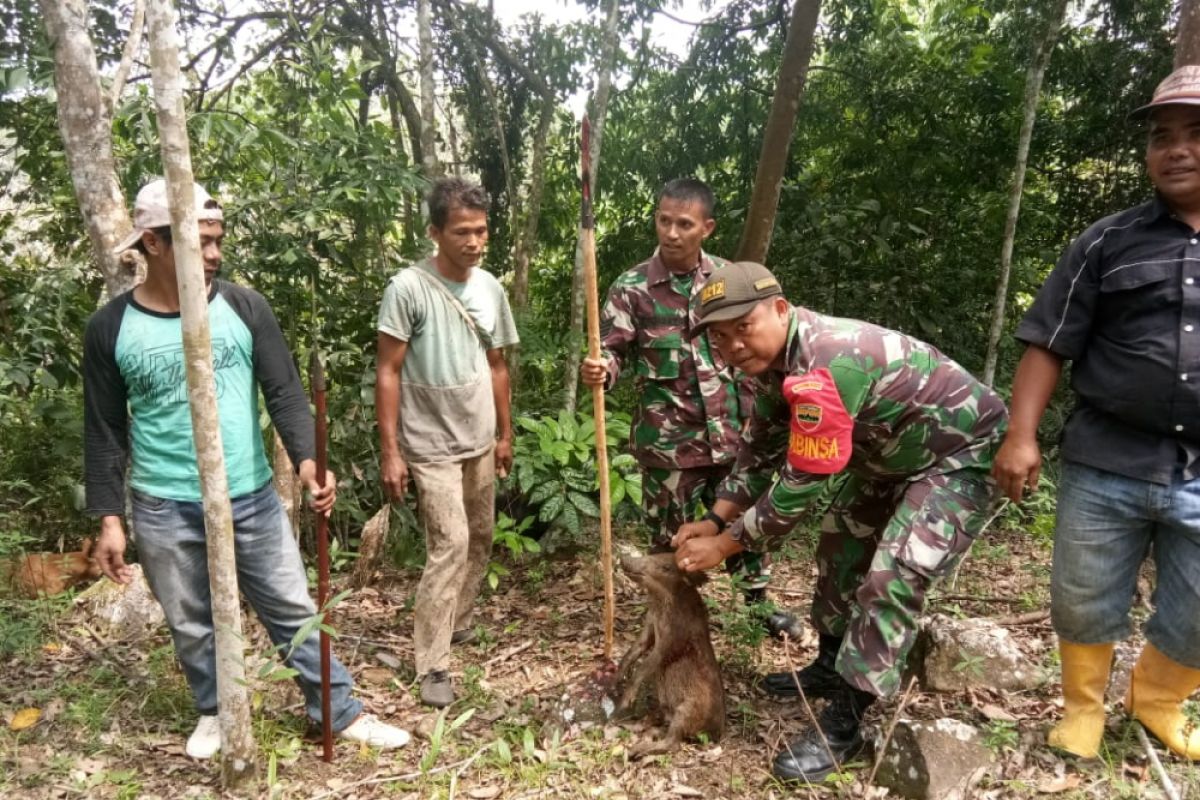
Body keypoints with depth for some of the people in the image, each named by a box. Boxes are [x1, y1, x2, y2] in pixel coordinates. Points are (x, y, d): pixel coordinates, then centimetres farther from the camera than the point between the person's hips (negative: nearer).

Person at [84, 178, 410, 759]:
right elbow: (104, 431, 1)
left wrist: (306, 459, -24)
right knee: (191, 626, 16)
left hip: (251, 498, 0)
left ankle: (341, 713, 22)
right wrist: (108, 517, -3)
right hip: (164, 510, 0)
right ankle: (215, 712, 40)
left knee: (293, 610, 9)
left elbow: (284, 391, -7)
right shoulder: (111, 328, -4)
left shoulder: (243, 307, -4)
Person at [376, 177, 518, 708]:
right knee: (450, 544, -11)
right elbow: (388, 372, -14)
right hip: (431, 446, -6)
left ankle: (456, 623, 36)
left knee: (479, 539, 15)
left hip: (480, 442, 7)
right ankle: (433, 667, 0)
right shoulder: (408, 288, -16)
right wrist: (390, 451, -16)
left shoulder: (490, 288, 2)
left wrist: (505, 434, 15)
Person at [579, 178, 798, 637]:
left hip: (729, 434, 3)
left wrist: (753, 414, 9)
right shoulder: (631, 288, -7)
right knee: (671, 539, 10)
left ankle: (760, 604, 39)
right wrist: (598, 371, -31)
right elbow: (614, 351, -7)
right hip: (667, 441, -3)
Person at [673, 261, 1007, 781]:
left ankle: (843, 723, -7)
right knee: (842, 543, 16)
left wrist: (724, 545, -22)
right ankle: (832, 667, 34)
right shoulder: (776, 356, -6)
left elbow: (804, 483, -32)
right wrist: (715, 520, 0)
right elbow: (761, 448, 6)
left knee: (894, 575, -18)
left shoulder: (827, 364, -37)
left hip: (962, 452, -10)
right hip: (894, 453, 10)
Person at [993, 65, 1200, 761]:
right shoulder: (1109, 243, 4)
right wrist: (1022, 434, -9)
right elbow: (1050, 345, 1)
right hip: (1105, 464, 0)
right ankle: (1083, 707, 36)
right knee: (1084, 601, 11)